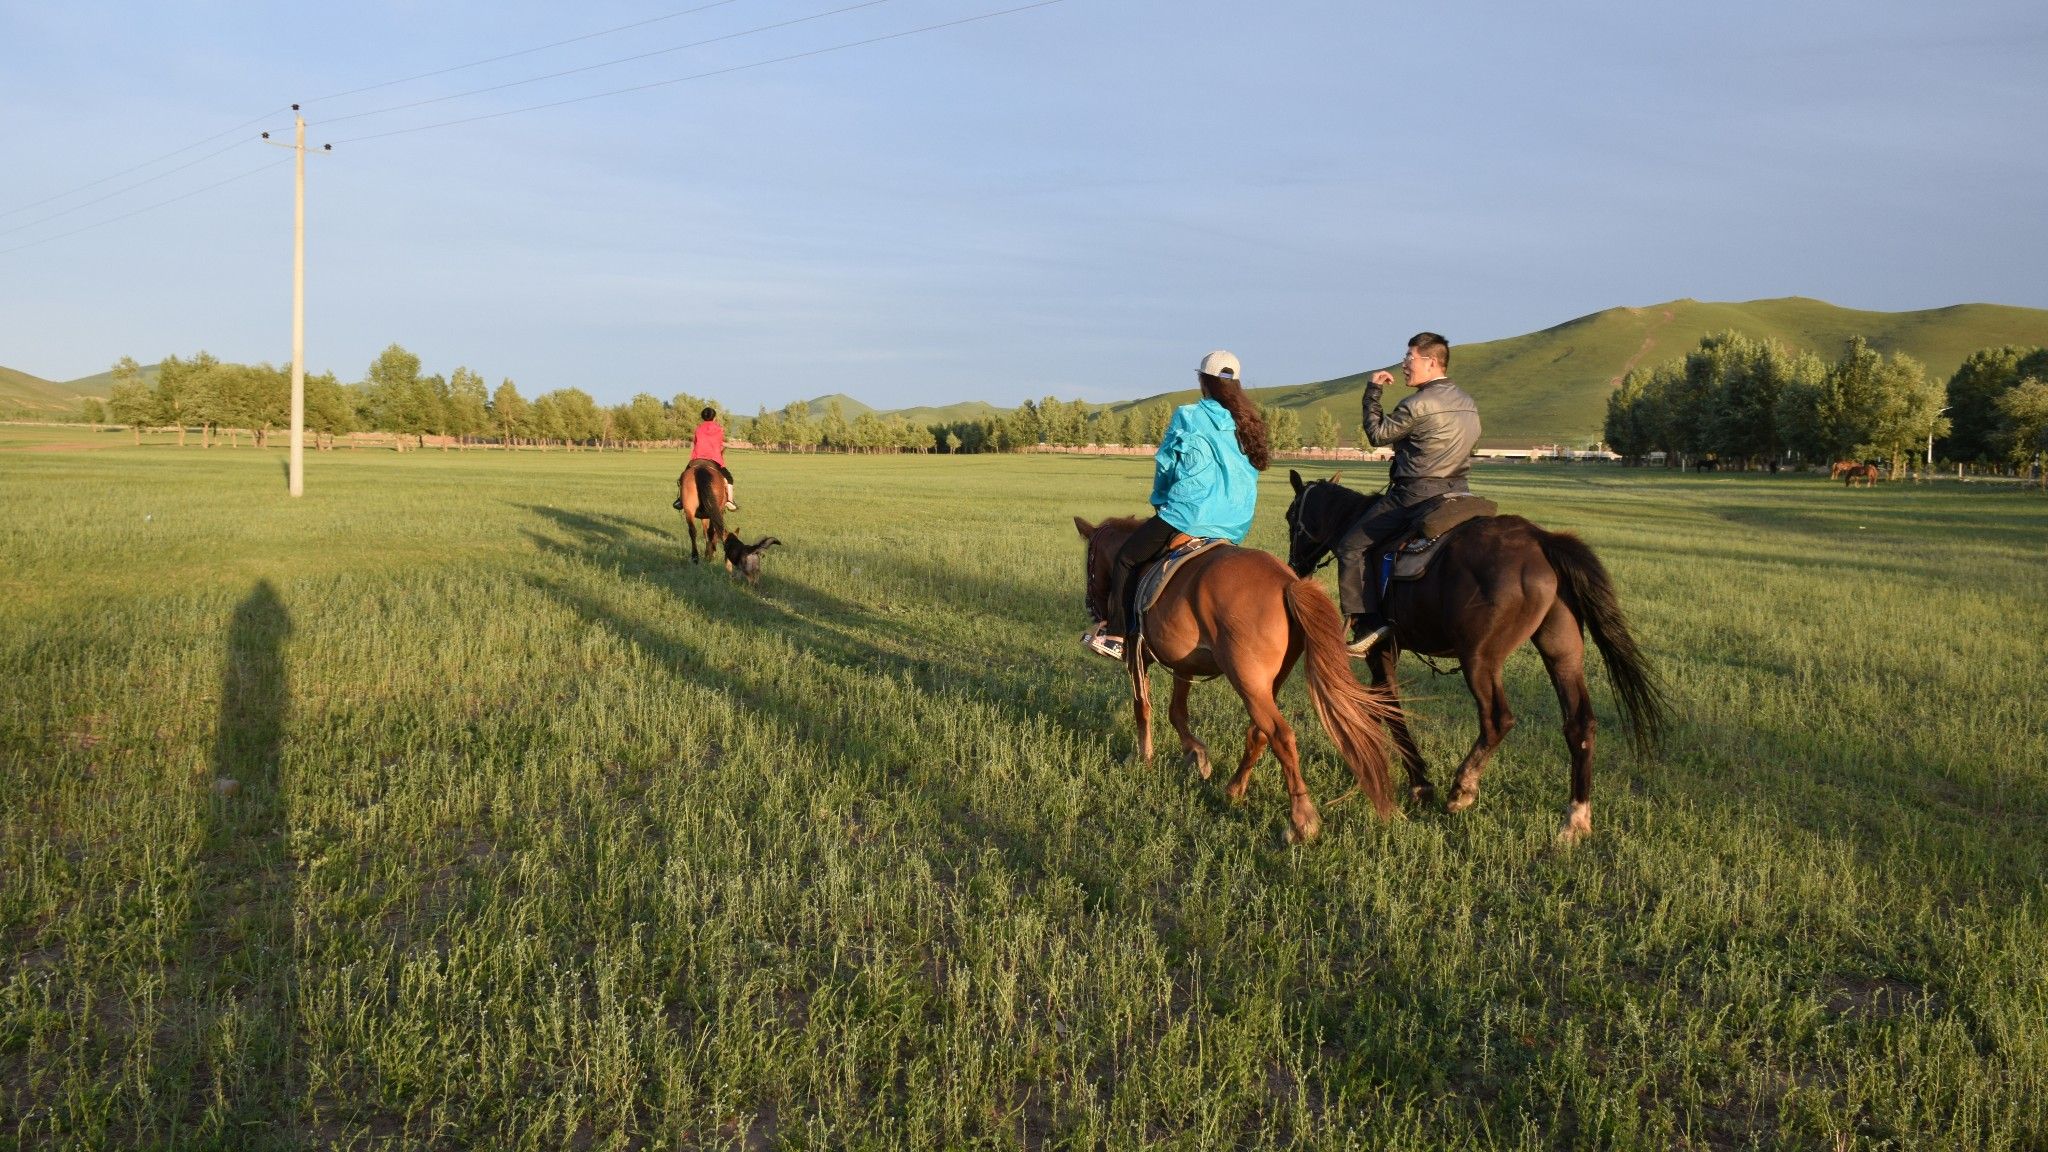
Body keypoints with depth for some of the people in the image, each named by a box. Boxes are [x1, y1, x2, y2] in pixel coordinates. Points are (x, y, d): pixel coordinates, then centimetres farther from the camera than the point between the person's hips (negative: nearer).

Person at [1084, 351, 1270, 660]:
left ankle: (1117, 636, 2)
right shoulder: (1248, 425, 12)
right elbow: (1250, 473, 16)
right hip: (1236, 526, 7)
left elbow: (1165, 464, 0)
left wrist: (1161, 499, 19)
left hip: (1189, 514, -7)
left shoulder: (1189, 417, -6)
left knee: (1126, 558, 7)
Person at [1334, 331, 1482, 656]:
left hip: (1416, 495, -8)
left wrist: (1372, 392, 5)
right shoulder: (1469, 404, 12)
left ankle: (1367, 622, -11)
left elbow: (1378, 434, -5)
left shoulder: (1417, 405, -15)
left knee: (1351, 547, -2)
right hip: (1458, 493, 8)